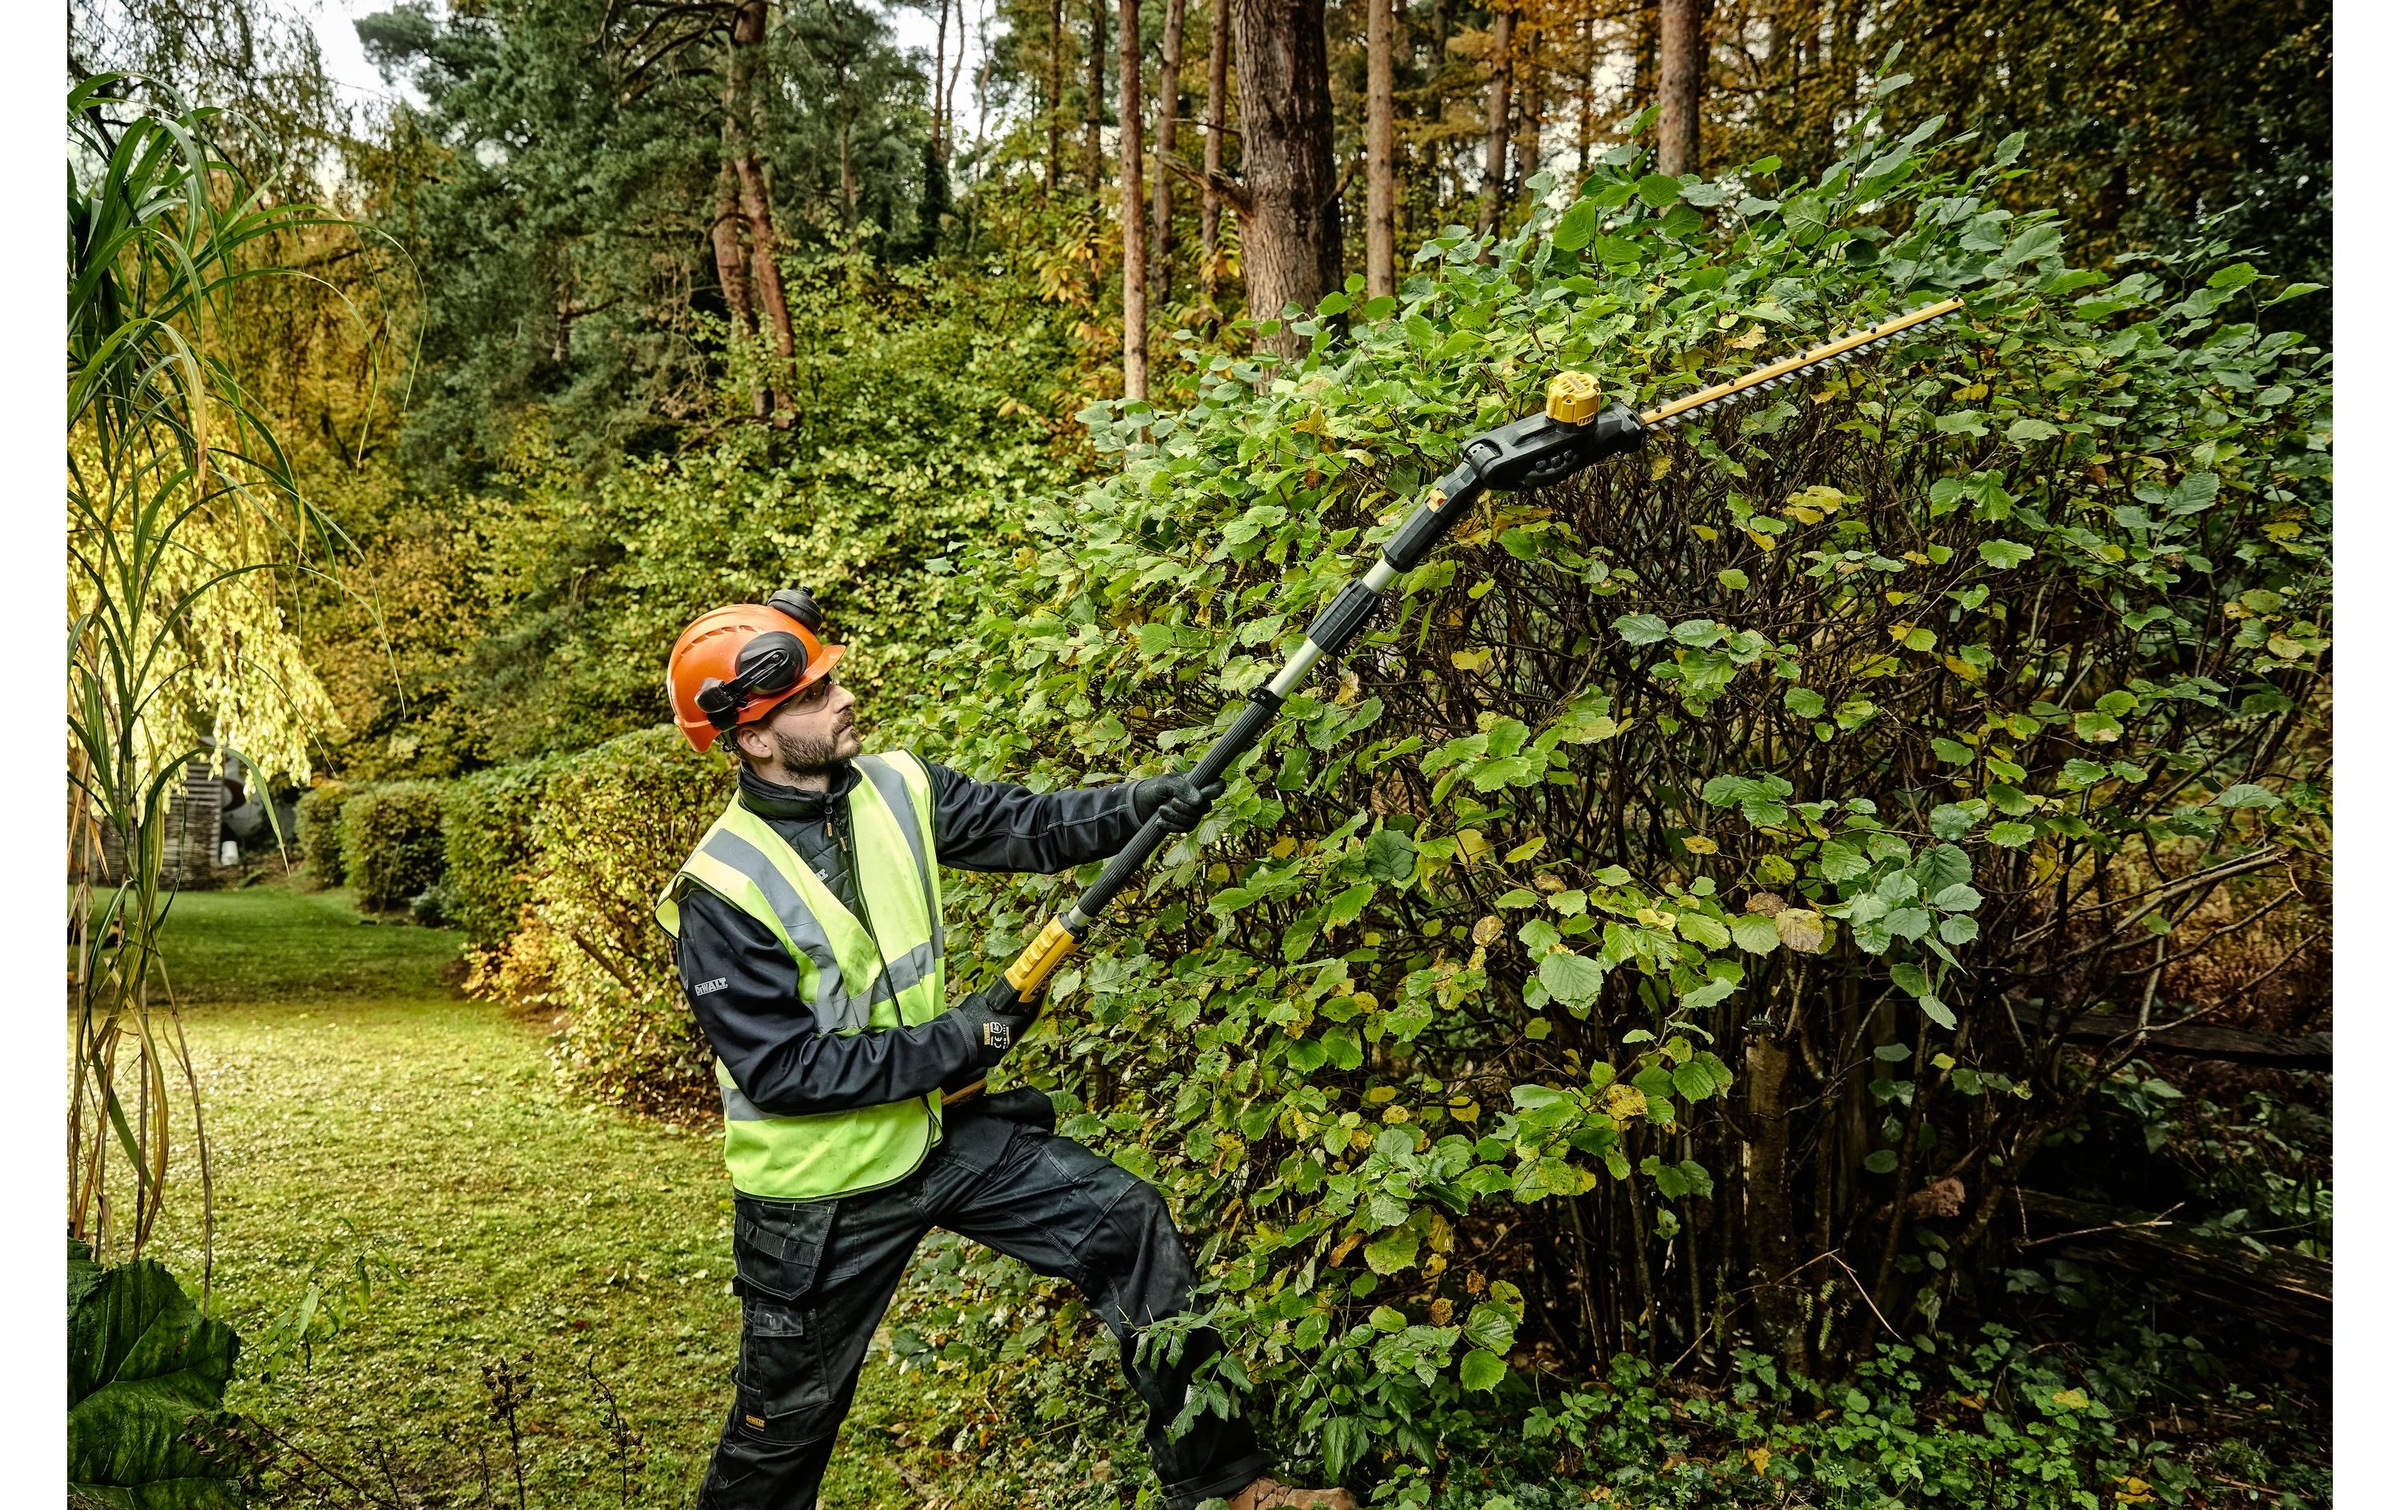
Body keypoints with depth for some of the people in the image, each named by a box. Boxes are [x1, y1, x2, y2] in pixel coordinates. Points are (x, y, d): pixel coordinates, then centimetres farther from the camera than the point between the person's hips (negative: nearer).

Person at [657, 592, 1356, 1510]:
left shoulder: (895, 787, -6)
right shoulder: (722, 892, -23)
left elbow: (1028, 826, -6)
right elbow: (782, 1069, -24)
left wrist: (1138, 804, -25)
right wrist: (959, 1041, -22)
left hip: (939, 1131, 6)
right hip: (822, 1195, -5)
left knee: (1126, 1222, -1)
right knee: (787, 1421, 12)